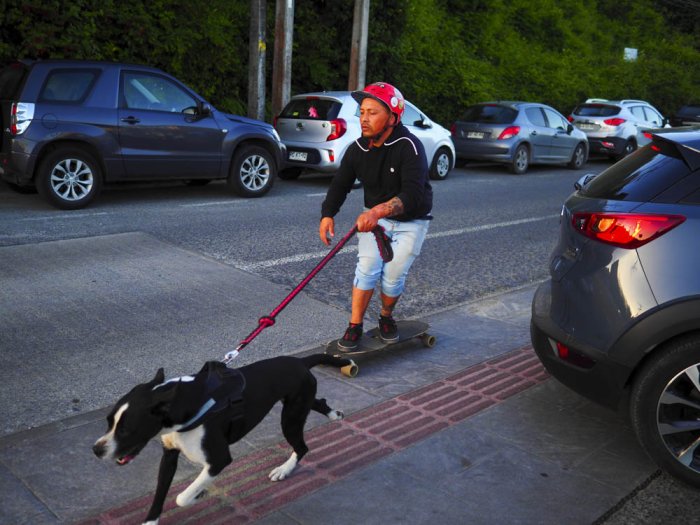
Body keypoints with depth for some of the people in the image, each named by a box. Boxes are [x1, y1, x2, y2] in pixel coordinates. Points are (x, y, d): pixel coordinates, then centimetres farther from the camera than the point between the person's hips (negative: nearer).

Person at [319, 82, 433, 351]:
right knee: (368, 267, -12)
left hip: (411, 221, -3)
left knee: (393, 276, -6)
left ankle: (386, 317, 24)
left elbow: (412, 195, -38)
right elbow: (340, 183, -3)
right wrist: (327, 214, -21)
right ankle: (355, 326, 1)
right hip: (374, 216, 4)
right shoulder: (358, 148, -9)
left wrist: (378, 211, -53)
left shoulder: (410, 147, -27)